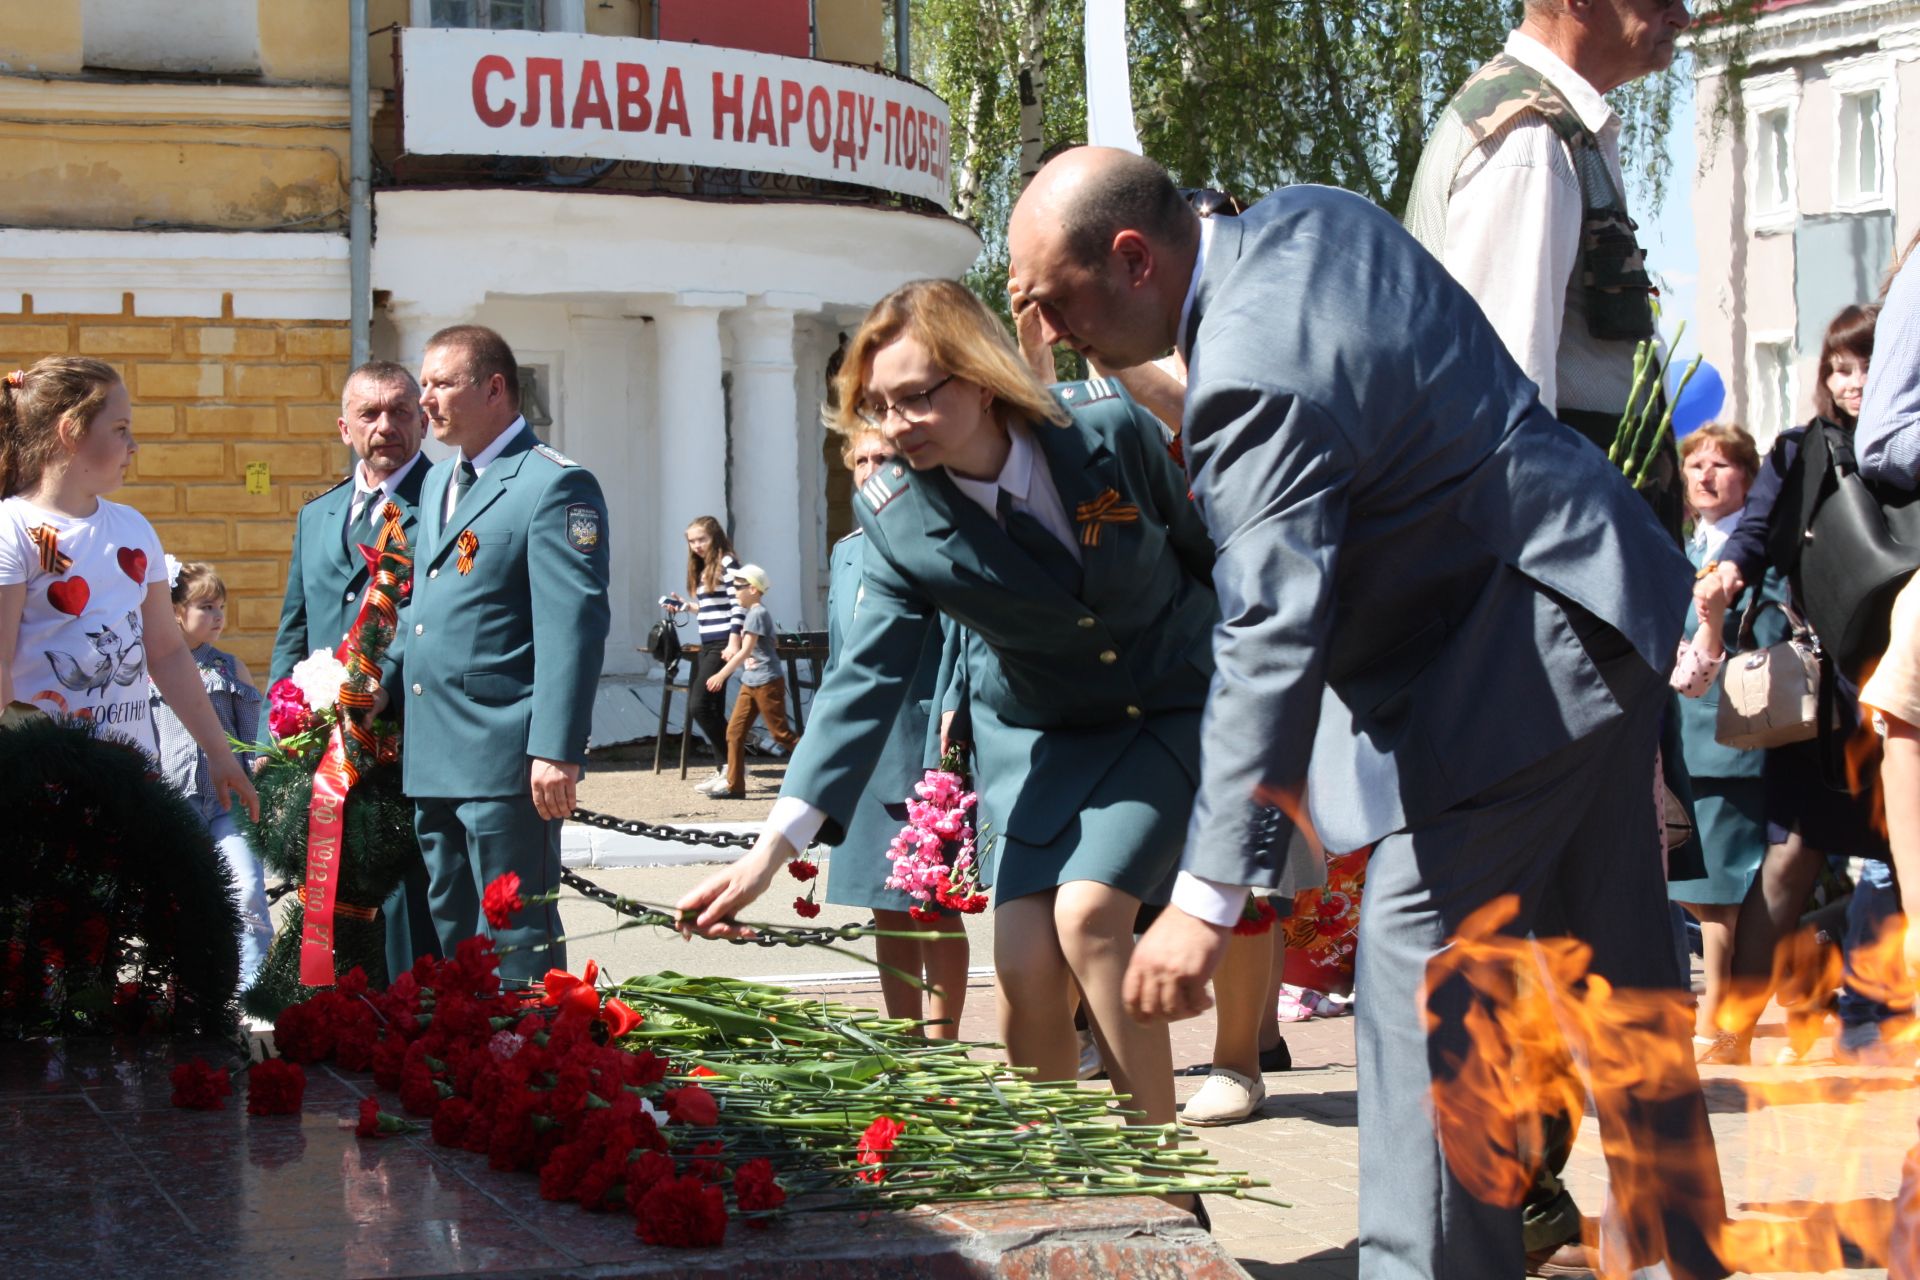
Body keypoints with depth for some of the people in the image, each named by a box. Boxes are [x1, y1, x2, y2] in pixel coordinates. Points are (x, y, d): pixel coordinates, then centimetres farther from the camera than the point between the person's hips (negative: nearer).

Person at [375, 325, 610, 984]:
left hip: (505, 758, -9)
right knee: (447, 933, 13)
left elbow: (573, 625, -17)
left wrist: (557, 750, -22)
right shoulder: (438, 481, 19)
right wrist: (385, 678, 12)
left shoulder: (555, 485, -10)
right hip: (432, 758, 9)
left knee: (516, 938, -4)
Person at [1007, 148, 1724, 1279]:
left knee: (1421, 953, -11)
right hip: (1603, 602, 11)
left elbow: (1273, 636, -36)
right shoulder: (1303, 217, 1)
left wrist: (1210, 894, -40)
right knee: (1617, 956, 19)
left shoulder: (1257, 383, -28)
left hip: (1521, 651, -11)